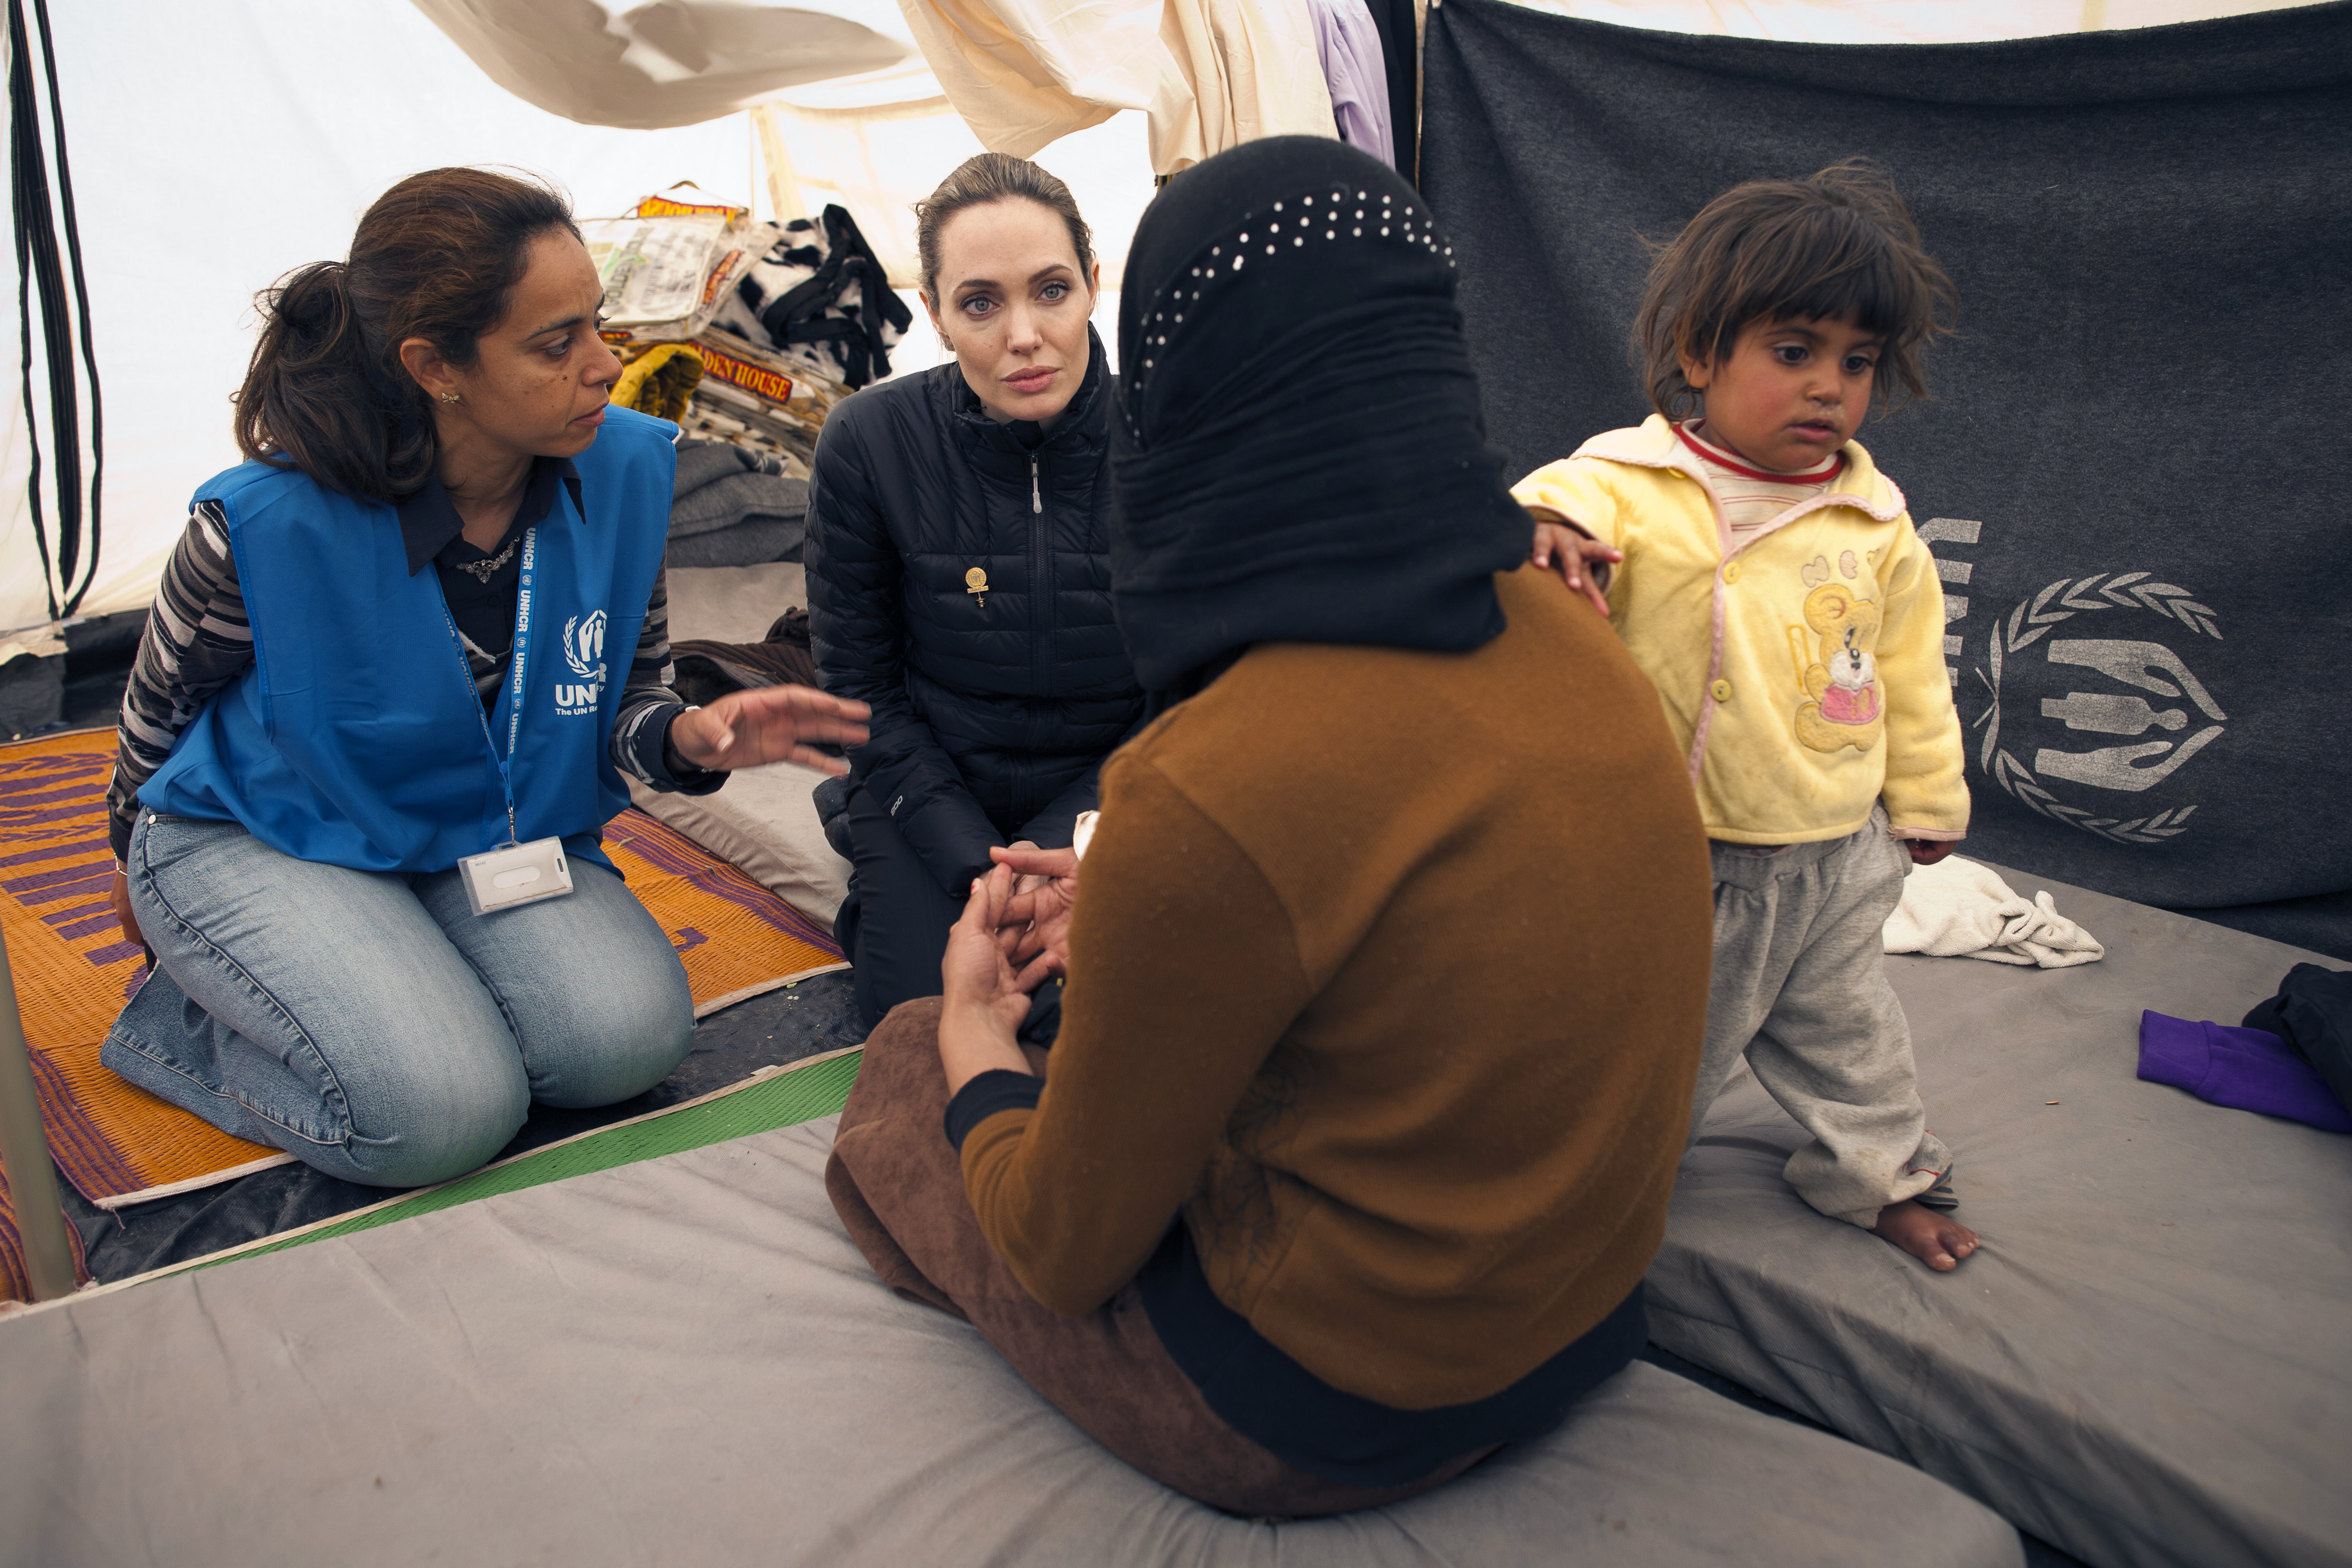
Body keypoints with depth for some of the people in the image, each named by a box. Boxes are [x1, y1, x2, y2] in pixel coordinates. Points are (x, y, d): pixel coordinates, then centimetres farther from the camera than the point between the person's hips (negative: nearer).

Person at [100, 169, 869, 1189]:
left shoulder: (622, 469, -13)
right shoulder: (271, 526, -24)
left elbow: (626, 695, 0)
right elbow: (163, 698, -3)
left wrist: (686, 738, -24)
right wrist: (137, 857, 16)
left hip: (498, 834, 4)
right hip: (258, 840, -4)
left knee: (629, 1038, -22)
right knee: (445, 1114, -24)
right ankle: (183, 1017, 4)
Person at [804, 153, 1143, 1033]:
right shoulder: (870, 442, -16)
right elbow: (859, 686, -6)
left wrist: (1062, 856, -19)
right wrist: (974, 861, -15)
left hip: (1106, 786, 0)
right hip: (935, 788, 0)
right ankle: (884, 893, 17)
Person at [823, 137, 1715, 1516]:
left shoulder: (1209, 797, -32)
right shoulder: (1563, 632, -8)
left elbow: (1067, 1251, -16)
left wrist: (975, 1023, 4)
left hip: (1325, 1420, -7)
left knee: (911, 1061, 13)